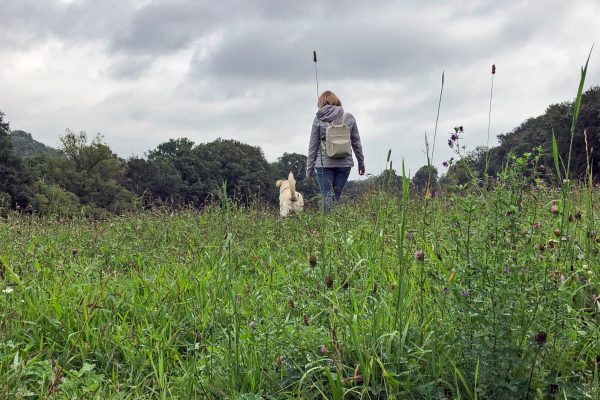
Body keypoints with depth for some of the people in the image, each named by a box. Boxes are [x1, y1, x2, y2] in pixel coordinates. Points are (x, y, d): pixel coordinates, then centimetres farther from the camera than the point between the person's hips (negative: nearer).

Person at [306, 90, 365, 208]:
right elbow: (356, 142, 10)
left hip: (324, 164, -2)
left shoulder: (319, 119, 0)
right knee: (337, 197, 9)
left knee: (327, 198, 0)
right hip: (344, 163, 2)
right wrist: (361, 163, 19)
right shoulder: (349, 118, 6)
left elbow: (313, 145, 2)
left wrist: (309, 167, 7)